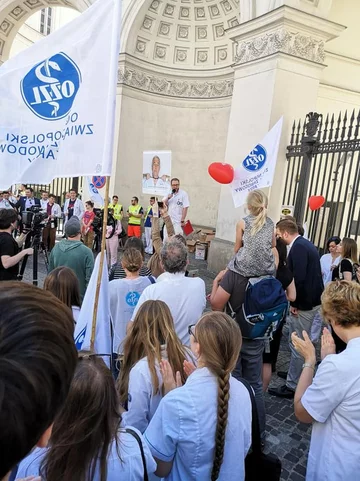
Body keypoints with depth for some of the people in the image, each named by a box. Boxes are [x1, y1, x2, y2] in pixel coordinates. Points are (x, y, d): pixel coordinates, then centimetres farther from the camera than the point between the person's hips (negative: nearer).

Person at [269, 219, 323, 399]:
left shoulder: (298, 247, -19)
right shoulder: (306, 244, 12)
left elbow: (299, 277, -27)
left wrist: (294, 303, -17)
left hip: (304, 303, -10)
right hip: (312, 300, 10)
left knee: (297, 345, 1)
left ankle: (292, 386, 12)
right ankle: (296, 373, 37)